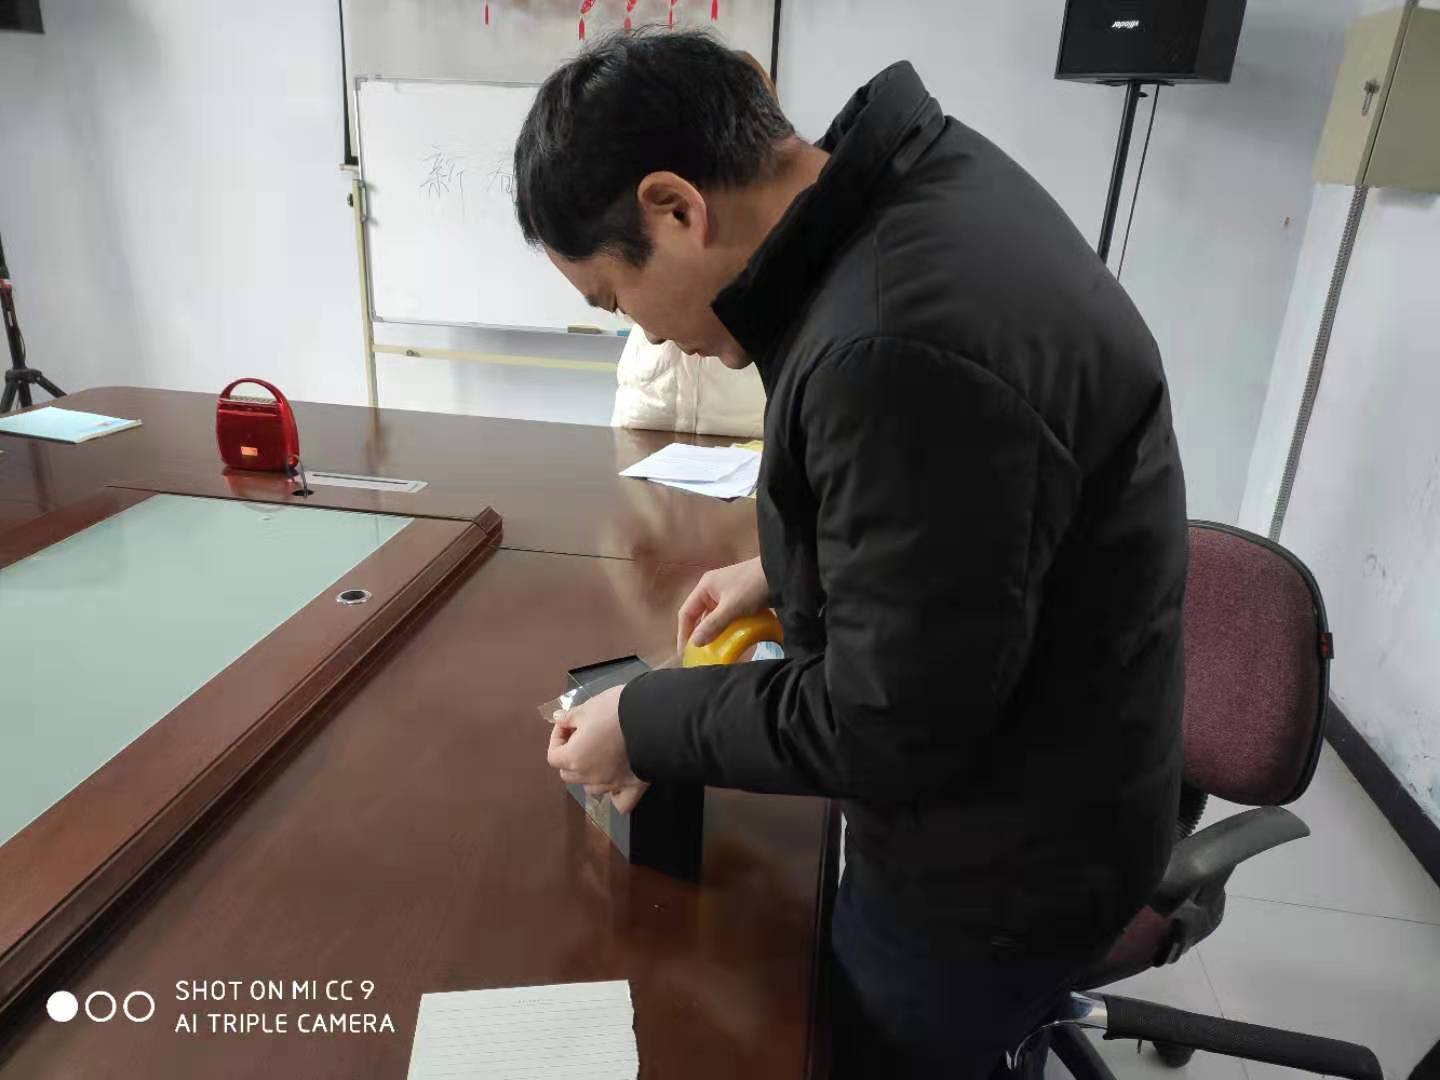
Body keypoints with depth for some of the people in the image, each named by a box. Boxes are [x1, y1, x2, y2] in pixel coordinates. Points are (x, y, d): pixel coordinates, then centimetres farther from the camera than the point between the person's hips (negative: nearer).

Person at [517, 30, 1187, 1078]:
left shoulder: (905, 349, -37)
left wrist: (646, 723, -14)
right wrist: (789, 567, 8)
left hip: (1005, 859, -8)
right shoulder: (919, 179, -4)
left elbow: (885, 729, -27)